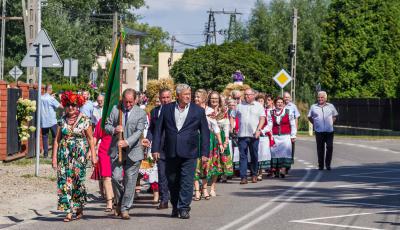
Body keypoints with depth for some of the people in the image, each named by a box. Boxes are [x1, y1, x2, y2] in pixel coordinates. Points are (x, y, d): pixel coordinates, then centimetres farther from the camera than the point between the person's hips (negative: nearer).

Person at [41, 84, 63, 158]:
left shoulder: (41, 98, 1)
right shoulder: (51, 98, -12)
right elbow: (61, 106, -13)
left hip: (43, 121, 4)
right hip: (52, 121, -4)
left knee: (45, 137, 7)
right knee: (55, 137, 5)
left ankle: (45, 153, 4)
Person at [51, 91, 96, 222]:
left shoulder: (84, 120, 0)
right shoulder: (62, 121, 7)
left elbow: (90, 139, 2)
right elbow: (57, 139, 9)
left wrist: (93, 156, -2)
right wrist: (54, 157, 3)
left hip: (80, 154, -2)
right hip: (65, 155, 2)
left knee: (78, 180, -4)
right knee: (65, 181, -5)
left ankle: (80, 208, 17)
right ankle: (69, 211, -4)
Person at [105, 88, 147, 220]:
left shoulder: (141, 113, 1)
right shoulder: (115, 110, 7)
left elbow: (139, 132, -8)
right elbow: (107, 126, 10)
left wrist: (127, 142, -23)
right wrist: (114, 130, -14)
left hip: (133, 151, -1)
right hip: (116, 150, 1)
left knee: (130, 180, 0)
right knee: (116, 177, -8)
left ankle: (125, 209, 7)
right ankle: (119, 203, 16)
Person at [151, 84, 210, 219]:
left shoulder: (198, 111, 3)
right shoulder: (167, 109, 6)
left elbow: (205, 133, 4)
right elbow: (158, 129, 8)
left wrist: (205, 153, -1)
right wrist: (155, 148, 1)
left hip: (189, 153, -2)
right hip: (171, 152, 2)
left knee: (187, 181, -5)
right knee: (172, 181, 10)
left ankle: (184, 208, 0)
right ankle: (175, 207, 25)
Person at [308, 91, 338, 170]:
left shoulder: (331, 106, 10)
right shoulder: (313, 107, 7)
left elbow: (334, 116, 20)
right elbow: (310, 117, 15)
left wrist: (331, 123, 8)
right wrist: (315, 124, 6)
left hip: (329, 130, 0)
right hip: (319, 131, 0)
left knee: (330, 147, -7)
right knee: (320, 149, 2)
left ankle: (328, 164, 5)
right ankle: (320, 165, 11)